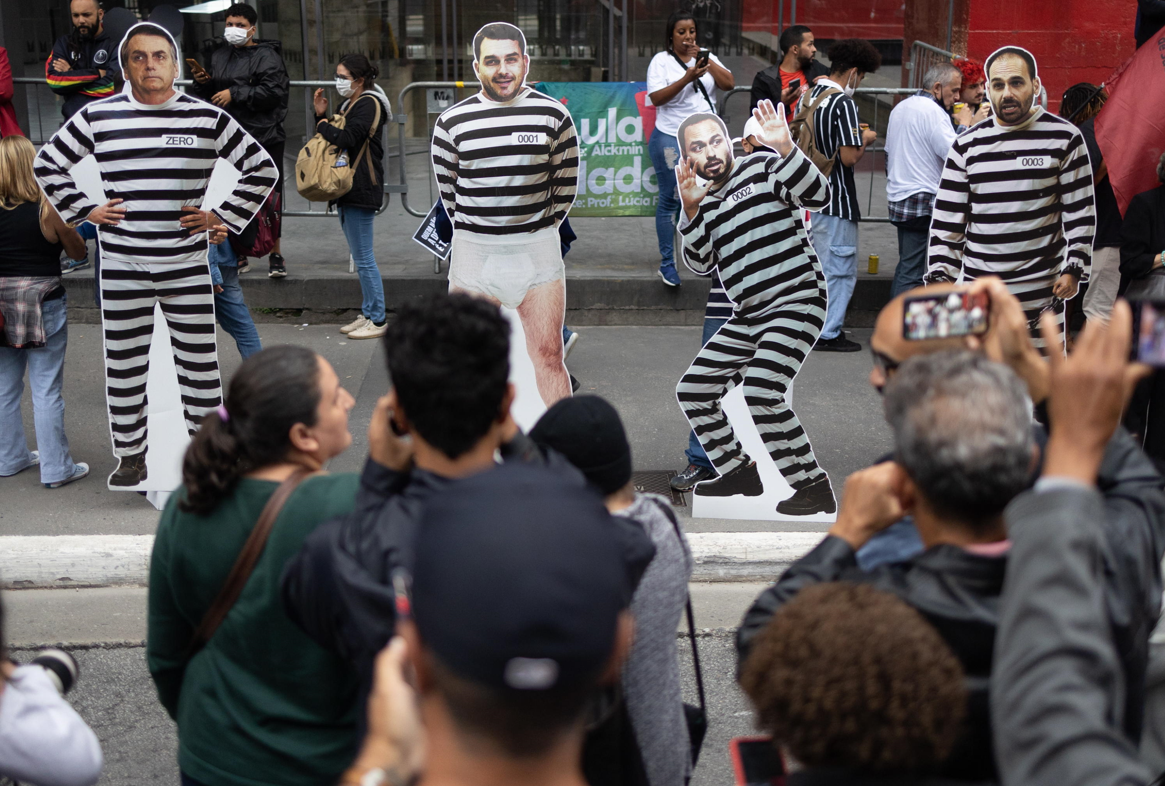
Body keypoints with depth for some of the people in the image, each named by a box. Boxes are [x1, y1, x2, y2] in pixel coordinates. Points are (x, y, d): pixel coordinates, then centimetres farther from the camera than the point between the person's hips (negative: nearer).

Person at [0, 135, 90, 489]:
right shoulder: (47, 208, -12)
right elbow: (77, 248, 1)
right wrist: (69, 225, 15)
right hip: (43, 304, -4)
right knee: (47, 390, 2)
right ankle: (56, 468, 7)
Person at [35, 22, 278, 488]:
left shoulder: (208, 120, 1)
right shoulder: (97, 117, 4)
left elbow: (262, 170, 8)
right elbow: (47, 165, 16)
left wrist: (224, 217, 2)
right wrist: (84, 211, 6)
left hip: (187, 266, -1)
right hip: (121, 266, 1)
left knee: (200, 365, 3)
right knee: (124, 366, 8)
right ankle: (130, 457, 22)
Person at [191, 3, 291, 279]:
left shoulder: (266, 57, -5)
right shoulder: (219, 55, 16)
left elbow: (273, 92, -17)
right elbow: (209, 95, 25)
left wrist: (235, 94, -17)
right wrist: (202, 82, 3)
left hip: (264, 138, -6)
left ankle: (275, 254, 6)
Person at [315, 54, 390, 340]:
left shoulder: (368, 104, -12)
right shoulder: (350, 104, 17)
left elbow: (347, 139, -24)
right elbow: (334, 138, 16)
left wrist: (323, 125, -9)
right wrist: (321, 116, 3)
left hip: (362, 190, -10)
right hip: (349, 188, 10)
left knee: (363, 258, -6)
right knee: (359, 256, 15)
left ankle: (378, 320, 1)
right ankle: (368, 314, 23)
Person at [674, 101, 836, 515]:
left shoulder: (763, 170, -4)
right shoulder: (706, 201, 14)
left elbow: (819, 195, -19)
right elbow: (700, 262, 1)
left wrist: (785, 147, -31)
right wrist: (691, 209, -11)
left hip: (796, 302, -8)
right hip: (748, 316, 9)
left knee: (761, 395, -25)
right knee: (692, 391, 10)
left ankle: (814, 487, -12)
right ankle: (739, 471, 25)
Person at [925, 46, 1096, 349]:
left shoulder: (1064, 139, 0)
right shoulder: (967, 146, 7)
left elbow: (1081, 212, 1)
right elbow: (947, 220, 8)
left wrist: (1074, 269, -7)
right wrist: (940, 276, 0)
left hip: (1041, 290, -2)